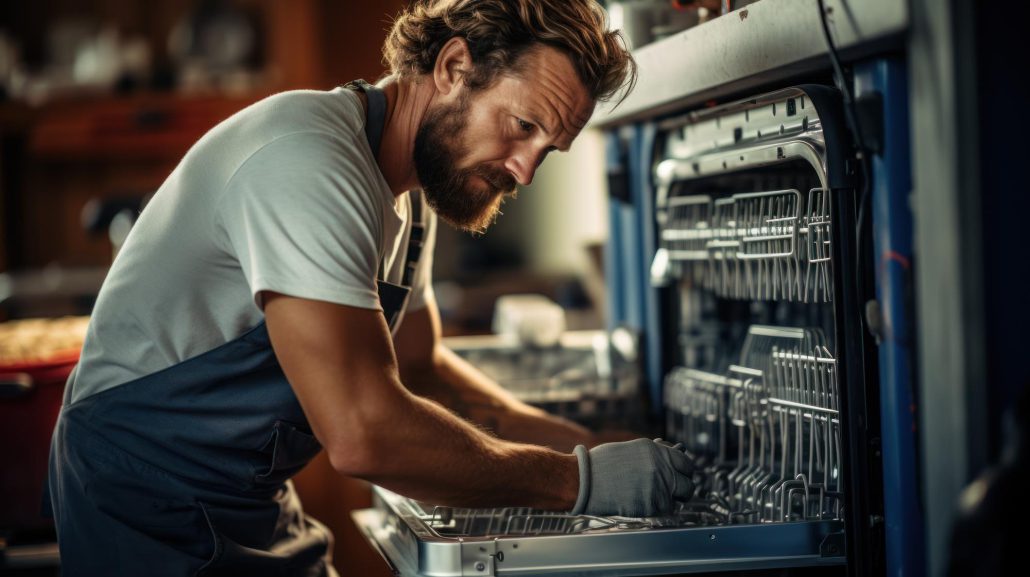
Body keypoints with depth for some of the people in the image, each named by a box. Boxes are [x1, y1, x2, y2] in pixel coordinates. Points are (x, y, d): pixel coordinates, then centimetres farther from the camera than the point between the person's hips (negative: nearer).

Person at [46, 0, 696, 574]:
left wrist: (537, 428, 2)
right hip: (151, 498, -9)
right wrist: (578, 481, -24)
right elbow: (365, 433, -32)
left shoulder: (405, 191, 5)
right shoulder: (308, 161, -26)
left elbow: (416, 360, 19)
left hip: (259, 501, 9)